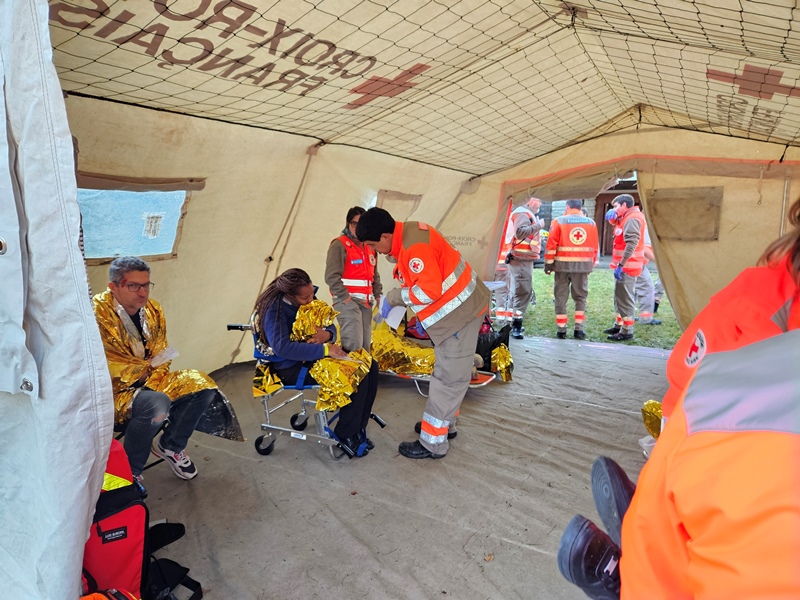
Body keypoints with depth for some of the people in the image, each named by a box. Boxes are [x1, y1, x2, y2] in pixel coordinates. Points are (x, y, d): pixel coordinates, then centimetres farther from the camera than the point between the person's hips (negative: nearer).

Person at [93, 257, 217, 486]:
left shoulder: (153, 310, 3)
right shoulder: (99, 314, -18)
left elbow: (160, 357, 8)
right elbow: (108, 366, -23)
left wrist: (155, 371, -13)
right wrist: (147, 368, -16)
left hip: (148, 383, 7)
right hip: (114, 390, -7)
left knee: (202, 385, -7)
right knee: (157, 405, -35)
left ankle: (170, 446, 12)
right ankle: (130, 471, -10)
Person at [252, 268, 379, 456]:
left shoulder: (307, 300, 2)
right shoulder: (275, 309, -20)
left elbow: (329, 325, 10)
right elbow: (282, 348, -33)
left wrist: (327, 334, -16)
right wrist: (325, 349, -33)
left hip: (313, 356, 8)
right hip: (292, 367, -8)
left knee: (370, 366, -5)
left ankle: (358, 426, 3)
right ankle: (346, 434, -5)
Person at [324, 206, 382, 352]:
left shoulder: (369, 247, 18)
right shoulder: (339, 245, -6)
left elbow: (374, 274, 24)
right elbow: (332, 276, -14)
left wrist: (378, 295, 12)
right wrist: (345, 298, -17)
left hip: (366, 302, 8)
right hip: (347, 301, -7)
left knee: (365, 345, 9)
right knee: (353, 344, -17)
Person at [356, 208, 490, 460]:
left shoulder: (415, 245, -26)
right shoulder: (406, 236, 6)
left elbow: (430, 289, -29)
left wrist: (393, 297, -15)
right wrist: (421, 316, 7)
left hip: (460, 310, -10)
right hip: (456, 307, 10)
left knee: (449, 377, -3)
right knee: (447, 372, 20)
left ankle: (433, 443, 6)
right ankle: (445, 425, 35)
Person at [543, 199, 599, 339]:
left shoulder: (558, 222, -3)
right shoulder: (591, 223, 5)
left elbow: (551, 245, -7)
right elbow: (594, 247, 7)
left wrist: (548, 263, 0)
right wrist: (591, 264, 17)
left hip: (562, 264, -2)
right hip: (583, 265, 2)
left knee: (561, 297, 7)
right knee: (581, 297, 13)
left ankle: (561, 330, 9)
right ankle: (579, 329, 8)